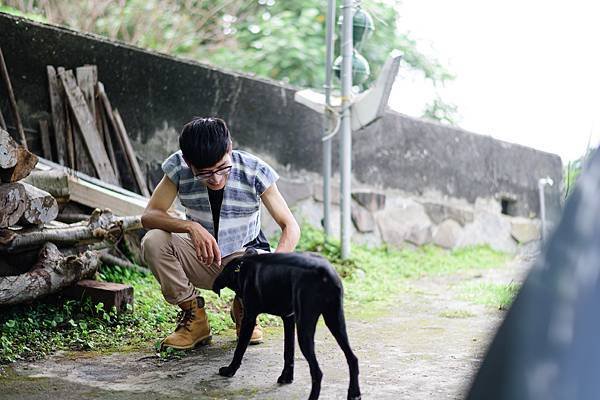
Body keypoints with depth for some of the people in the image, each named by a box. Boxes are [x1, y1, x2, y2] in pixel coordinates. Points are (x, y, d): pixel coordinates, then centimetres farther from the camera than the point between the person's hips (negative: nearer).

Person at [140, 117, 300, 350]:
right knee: (153, 241, -27)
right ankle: (194, 316, -5)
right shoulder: (178, 167, -16)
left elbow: (290, 227, -19)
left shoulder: (254, 171, -20)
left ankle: (243, 310, 5)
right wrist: (191, 227, -38)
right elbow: (149, 216, -19)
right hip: (201, 258, 1)